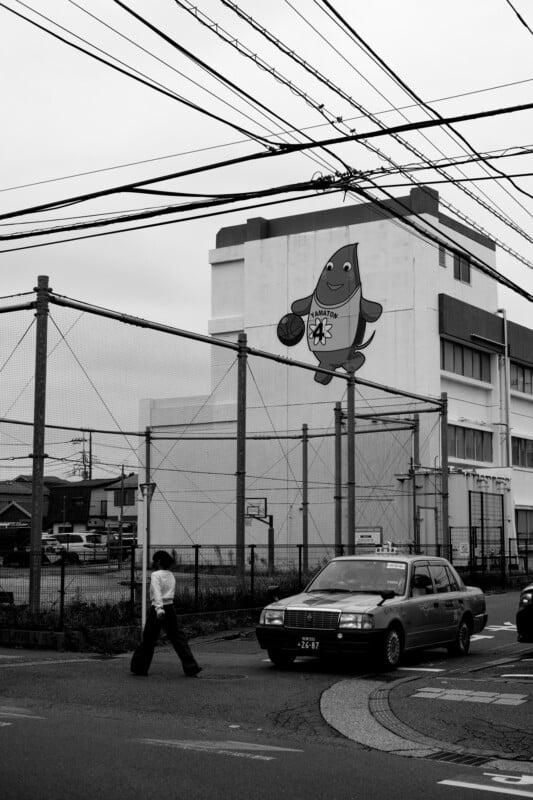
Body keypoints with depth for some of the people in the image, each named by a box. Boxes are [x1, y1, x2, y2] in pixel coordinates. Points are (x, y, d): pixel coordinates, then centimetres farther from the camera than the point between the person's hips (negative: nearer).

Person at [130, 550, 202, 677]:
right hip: (170, 608, 6)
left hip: (158, 610, -6)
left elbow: (157, 592, -22)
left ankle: (139, 668, 17)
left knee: (148, 639, 6)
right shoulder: (171, 575, 14)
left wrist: (159, 608, -33)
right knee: (178, 638, 4)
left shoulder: (156, 575, -9)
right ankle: (191, 668, -2)